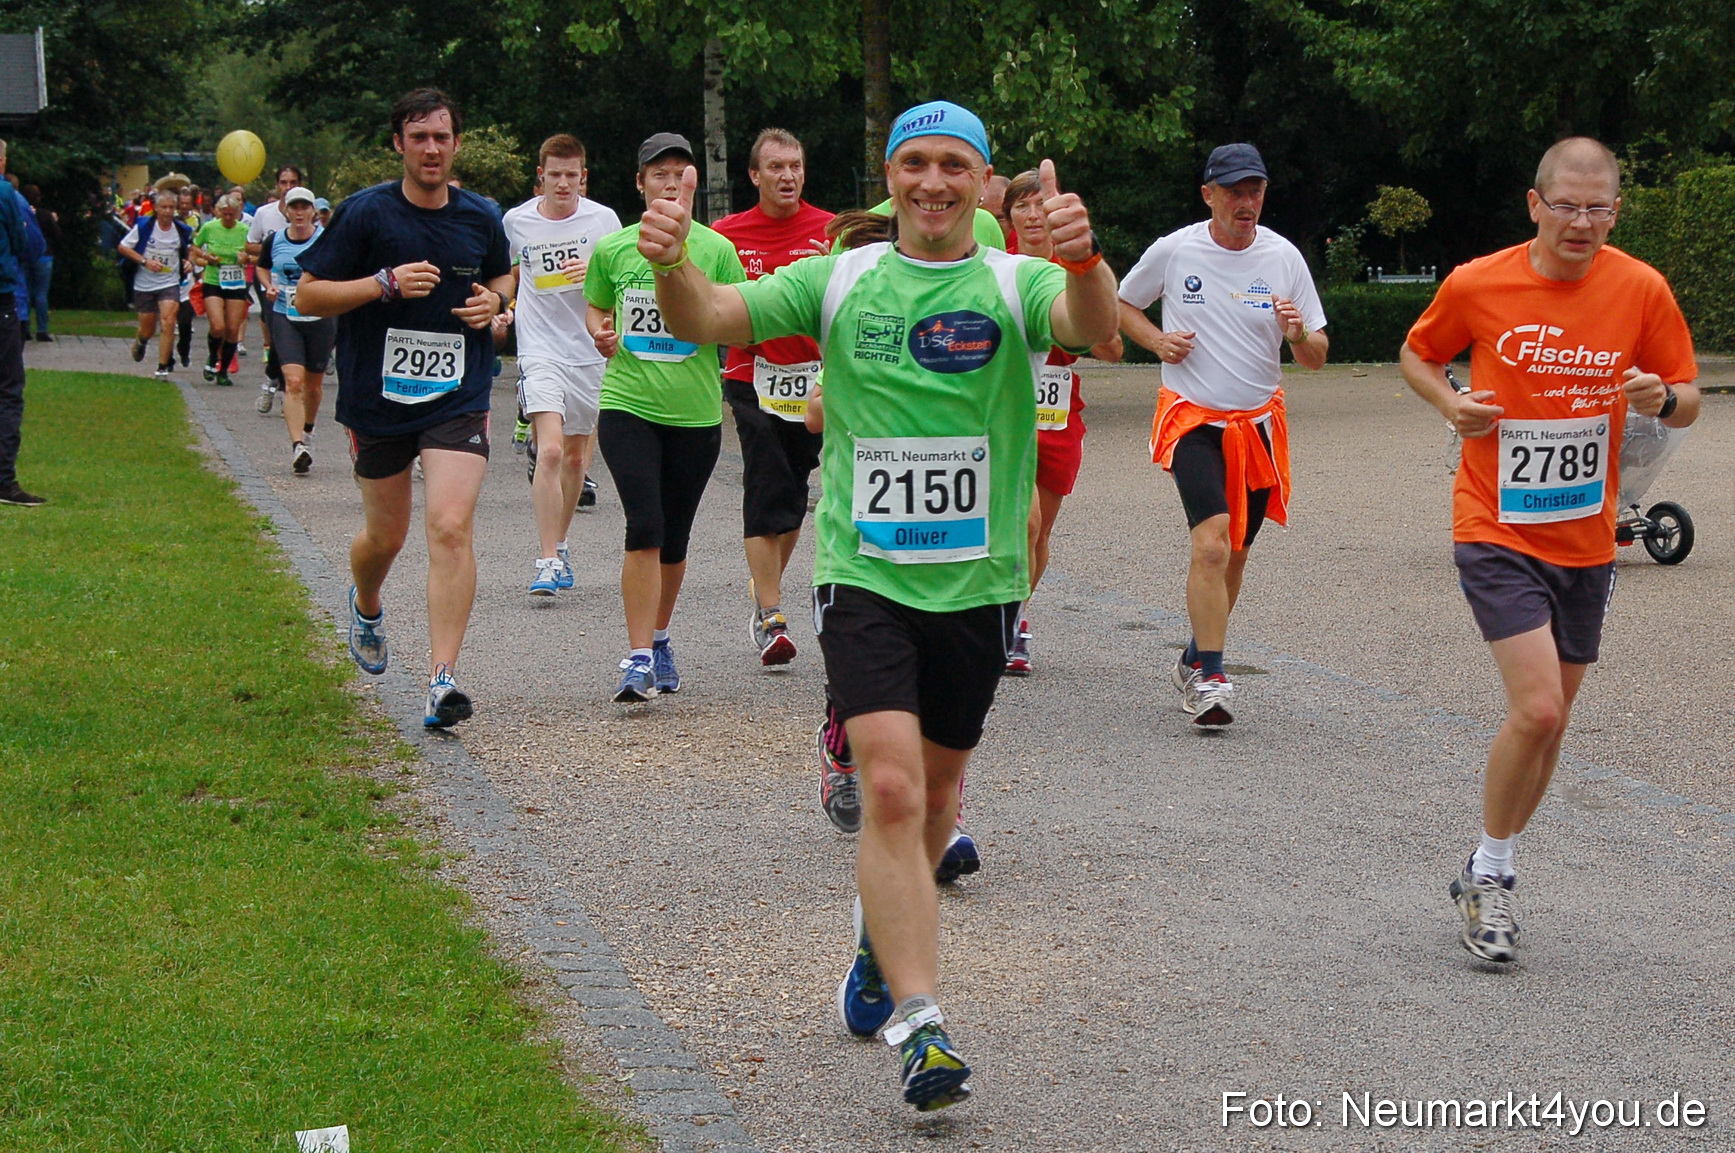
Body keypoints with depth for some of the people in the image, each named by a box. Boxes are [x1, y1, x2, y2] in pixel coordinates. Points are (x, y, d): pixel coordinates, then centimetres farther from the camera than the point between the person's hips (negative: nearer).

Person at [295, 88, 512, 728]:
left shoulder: (480, 217, 5)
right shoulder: (366, 212, -6)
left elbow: (501, 274, 26)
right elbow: (307, 294, -7)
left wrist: (494, 301, 2)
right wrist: (386, 283, -19)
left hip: (458, 397, 1)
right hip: (377, 400, -1)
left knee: (451, 528, -16)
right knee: (385, 535, 13)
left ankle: (442, 679, -16)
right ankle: (366, 606, 50)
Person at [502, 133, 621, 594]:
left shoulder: (603, 219, -1)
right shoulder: (516, 222, 0)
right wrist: (503, 309, 4)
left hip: (591, 350, 2)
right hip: (540, 350, -2)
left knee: (576, 454, 13)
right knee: (550, 450, -19)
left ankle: (559, 544, 33)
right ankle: (547, 561, -19)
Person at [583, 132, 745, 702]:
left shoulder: (716, 249, 1)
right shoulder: (612, 249, 4)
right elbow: (595, 308, 19)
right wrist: (601, 333, -2)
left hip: (695, 413, 1)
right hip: (628, 404, -1)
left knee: (674, 537, 11)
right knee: (644, 526, -16)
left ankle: (658, 639, 33)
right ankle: (639, 657, -14)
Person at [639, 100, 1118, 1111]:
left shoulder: (1016, 284, 0)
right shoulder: (840, 280, 3)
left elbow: (1093, 328, -22)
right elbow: (707, 320, -3)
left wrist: (1084, 260, -44)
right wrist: (673, 266, -26)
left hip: (978, 582, 1)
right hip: (864, 575, -1)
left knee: (937, 791, 16)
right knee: (892, 789, -16)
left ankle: (882, 938, 44)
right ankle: (920, 1024, -15)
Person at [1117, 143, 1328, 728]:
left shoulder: (1284, 257, -1)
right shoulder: (1173, 251, -5)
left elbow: (1315, 357, 3)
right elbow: (1122, 303, 13)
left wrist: (1300, 334, -20)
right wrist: (1156, 339, -6)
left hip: (1258, 421, 3)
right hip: (1192, 417, -3)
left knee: (1234, 555, 11)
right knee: (1211, 544, -20)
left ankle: (1195, 662, 31)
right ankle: (1210, 679, -17)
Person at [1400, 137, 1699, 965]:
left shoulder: (1641, 290, -4)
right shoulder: (1477, 285, -8)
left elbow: (1687, 399, 5)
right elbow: (1416, 354, 10)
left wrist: (1661, 400, -18)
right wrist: (1450, 403, -11)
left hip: (1585, 541, 4)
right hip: (1497, 532, -4)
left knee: (1548, 722, 11)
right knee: (1537, 709, -18)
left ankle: (1485, 880, 30)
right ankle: (1490, 872, 4)